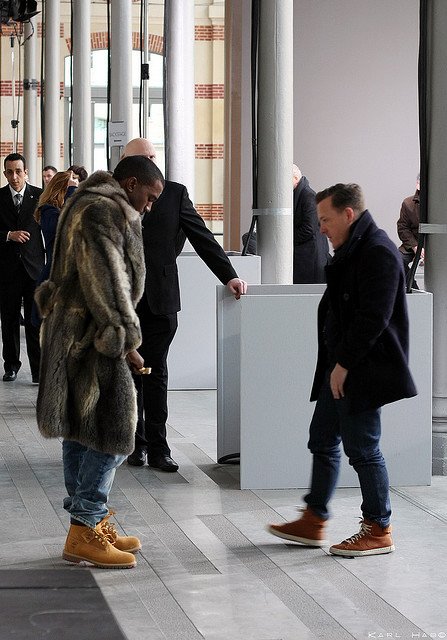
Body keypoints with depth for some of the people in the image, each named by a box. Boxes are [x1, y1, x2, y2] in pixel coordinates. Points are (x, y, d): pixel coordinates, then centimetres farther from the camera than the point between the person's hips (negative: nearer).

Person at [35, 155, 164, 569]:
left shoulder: (88, 205, 21)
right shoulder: (106, 211, -13)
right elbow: (105, 282, -19)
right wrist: (125, 343, -16)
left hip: (75, 336, 11)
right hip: (90, 337, -11)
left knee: (82, 430, 13)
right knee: (113, 429, -8)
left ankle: (89, 523, 20)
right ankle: (85, 530, -6)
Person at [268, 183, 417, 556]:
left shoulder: (379, 253, -18)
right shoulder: (351, 252, 14)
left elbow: (373, 319, -23)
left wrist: (344, 364, -19)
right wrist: (335, 364, 13)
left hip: (363, 372, -10)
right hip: (340, 368, 10)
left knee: (362, 449, -2)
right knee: (323, 442, 14)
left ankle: (379, 531, 10)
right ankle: (313, 522, 24)